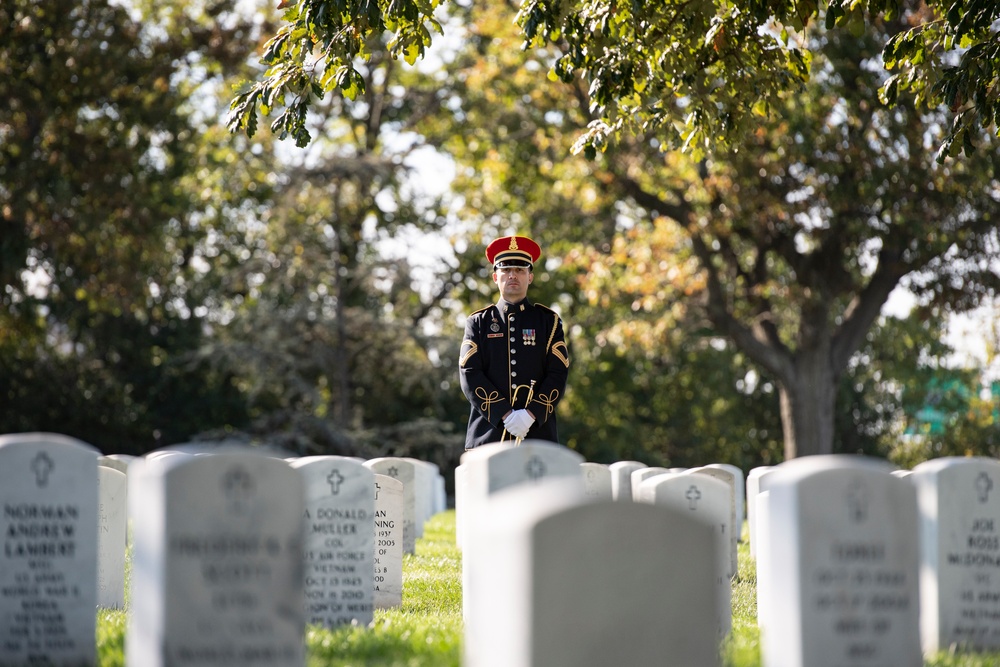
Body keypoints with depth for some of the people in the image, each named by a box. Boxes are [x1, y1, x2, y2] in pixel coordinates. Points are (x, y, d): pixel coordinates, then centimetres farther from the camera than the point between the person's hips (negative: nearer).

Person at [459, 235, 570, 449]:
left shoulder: (548, 320, 11)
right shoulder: (478, 322, 10)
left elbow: (558, 374, 3)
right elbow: (469, 375, 0)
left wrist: (531, 414, -13)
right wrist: (505, 415, -13)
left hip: (538, 430, 0)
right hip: (488, 434, 0)